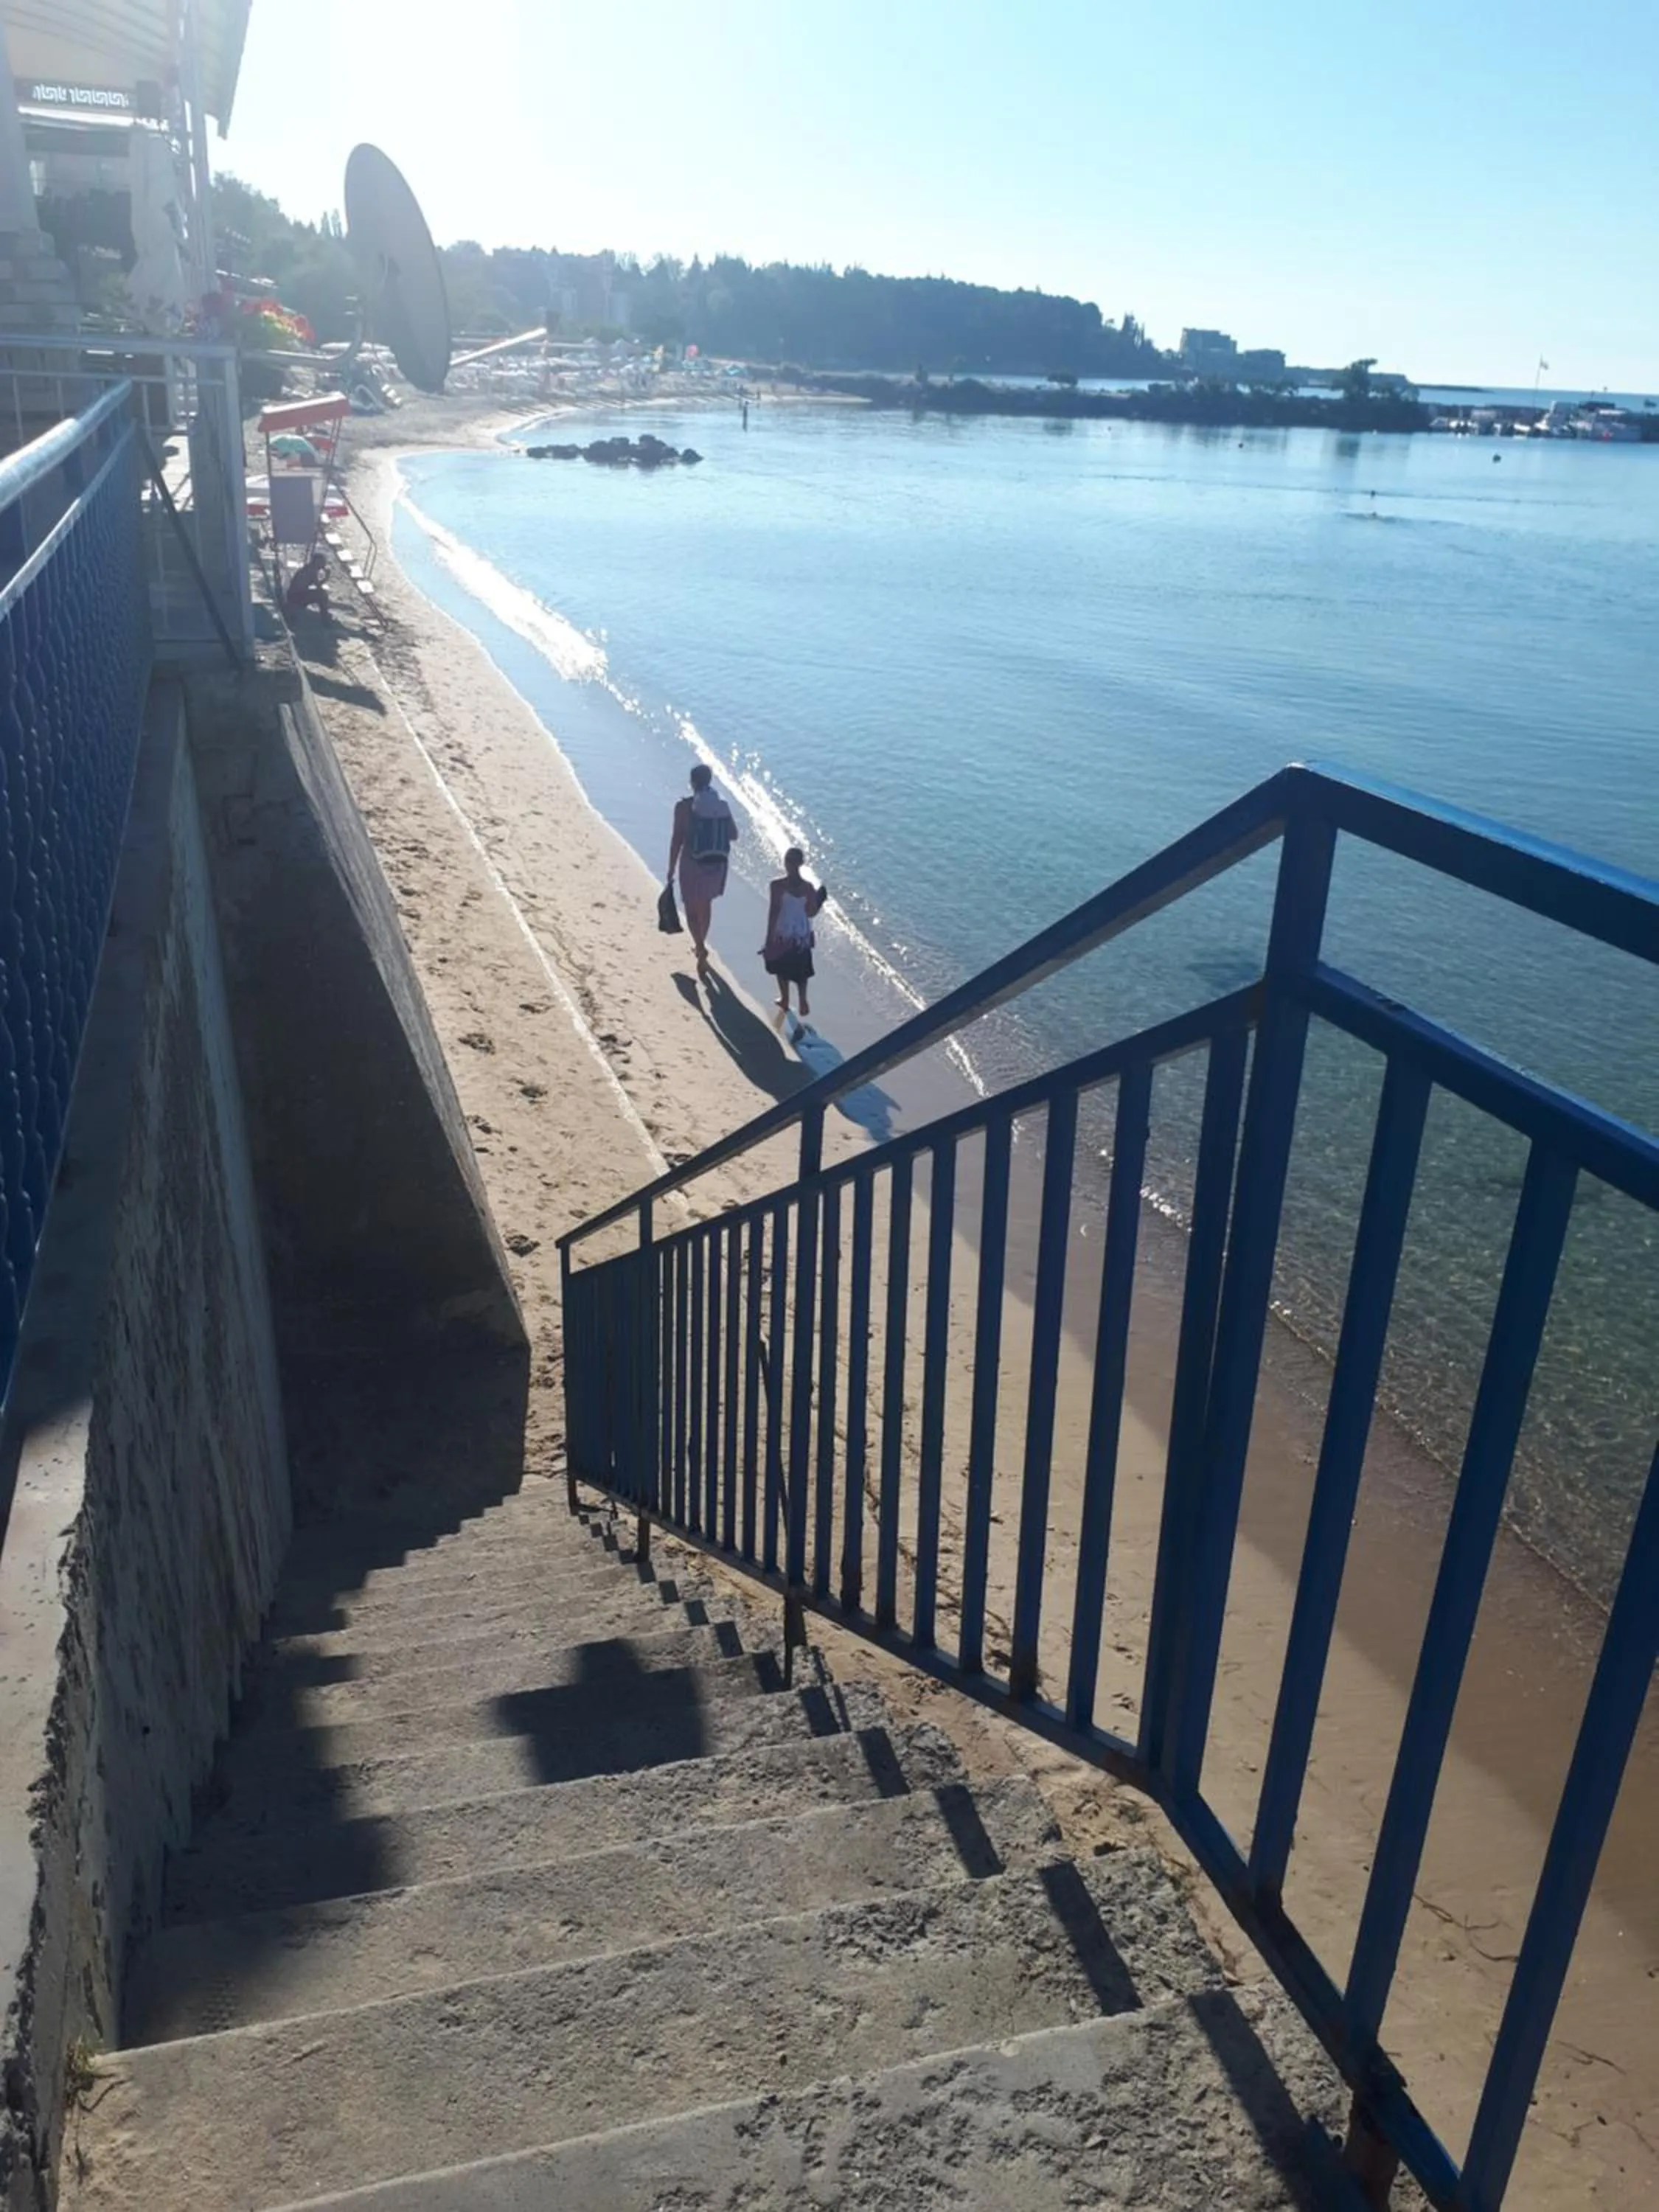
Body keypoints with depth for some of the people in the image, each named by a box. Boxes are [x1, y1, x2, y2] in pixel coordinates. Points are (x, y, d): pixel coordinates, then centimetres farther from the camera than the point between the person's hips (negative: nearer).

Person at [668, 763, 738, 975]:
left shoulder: (685, 807, -12)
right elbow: (733, 835, 7)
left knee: (692, 908, 5)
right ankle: (700, 944, 39)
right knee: (706, 904, 23)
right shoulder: (722, 805, -1)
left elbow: (677, 839, -11)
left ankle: (701, 948, -13)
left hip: (693, 863, -4)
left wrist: (671, 869, -4)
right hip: (716, 863, 4)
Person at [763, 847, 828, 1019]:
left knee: (782, 968, 20)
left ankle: (785, 1000, 33)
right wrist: (820, 901, 16)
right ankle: (803, 1003, 22)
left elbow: (774, 912, -19)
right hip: (802, 934, 2)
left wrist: (769, 938, -12)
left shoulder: (778, 884, -20)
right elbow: (811, 913, -4)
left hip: (782, 933, -2)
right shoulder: (809, 887, -11)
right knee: (801, 969, 20)